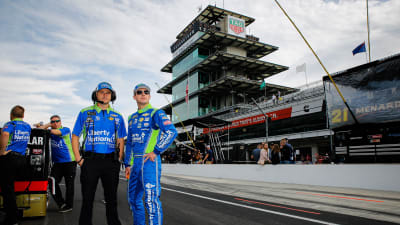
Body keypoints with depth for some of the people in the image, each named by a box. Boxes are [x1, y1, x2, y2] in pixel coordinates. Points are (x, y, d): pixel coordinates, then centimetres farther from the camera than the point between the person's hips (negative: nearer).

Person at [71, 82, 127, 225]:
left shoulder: (117, 116, 12)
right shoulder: (85, 113, 7)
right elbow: (75, 137, 7)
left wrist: (118, 160, 3)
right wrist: (78, 159, -2)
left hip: (111, 161, 2)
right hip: (90, 161, -1)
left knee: (111, 199, 10)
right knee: (87, 199, 4)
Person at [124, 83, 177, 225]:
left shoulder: (156, 113, -4)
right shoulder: (132, 118, 19)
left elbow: (172, 132, -18)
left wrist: (156, 151, -17)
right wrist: (127, 164, 17)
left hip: (149, 161, -8)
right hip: (135, 162, 8)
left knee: (151, 199, -11)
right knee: (133, 198, 16)